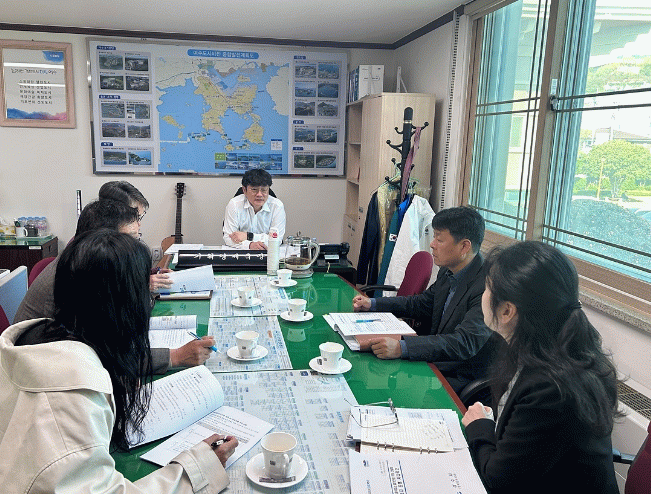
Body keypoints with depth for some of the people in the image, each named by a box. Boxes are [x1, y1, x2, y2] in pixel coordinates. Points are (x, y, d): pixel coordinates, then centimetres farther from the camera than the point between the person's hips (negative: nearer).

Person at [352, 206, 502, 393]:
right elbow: (422, 303, 21)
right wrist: (373, 303, 13)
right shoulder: (448, 272, 4)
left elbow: (464, 342, -32)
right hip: (434, 362, 8)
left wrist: (401, 348, -41)